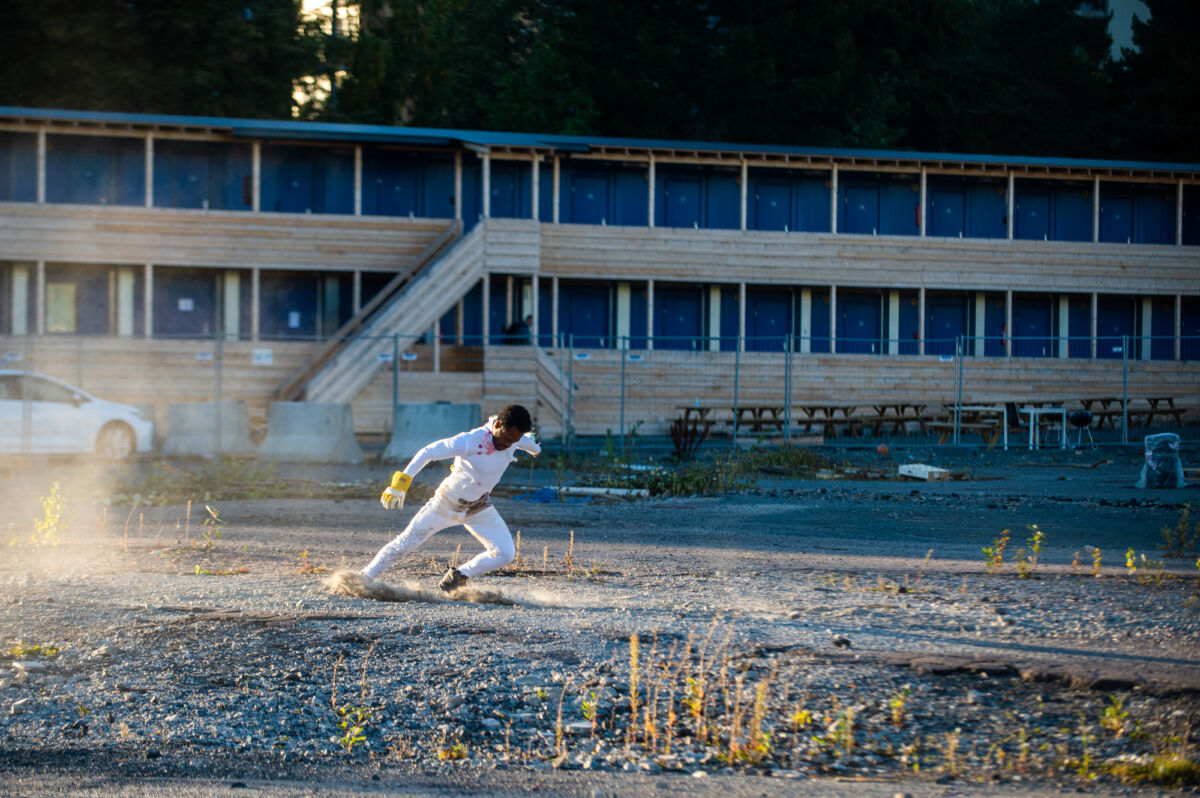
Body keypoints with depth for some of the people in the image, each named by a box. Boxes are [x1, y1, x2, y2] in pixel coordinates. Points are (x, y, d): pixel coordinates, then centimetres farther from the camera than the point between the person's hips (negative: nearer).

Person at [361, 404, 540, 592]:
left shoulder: (514, 438, -14)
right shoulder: (469, 442, -33)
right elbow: (427, 453, -28)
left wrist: (535, 449, 36)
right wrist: (401, 481, -35)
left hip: (480, 508, 5)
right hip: (447, 503, -5)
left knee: (505, 554, -11)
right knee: (404, 543, 0)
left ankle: (459, 576, 9)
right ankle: (365, 578, 16)